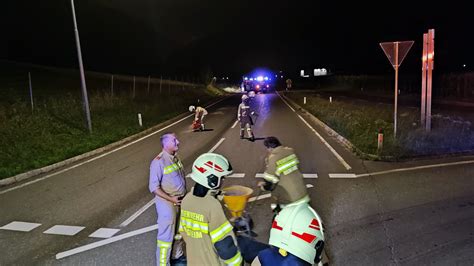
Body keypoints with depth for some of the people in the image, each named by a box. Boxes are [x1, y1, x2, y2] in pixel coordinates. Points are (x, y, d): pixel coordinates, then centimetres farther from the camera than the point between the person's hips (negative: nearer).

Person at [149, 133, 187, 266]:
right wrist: (171, 198, -22)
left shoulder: (175, 158, 5)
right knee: (166, 234, 3)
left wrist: (184, 196, 11)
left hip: (180, 201, 8)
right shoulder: (158, 161, -20)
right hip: (167, 203, -8)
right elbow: (154, 187, -21)